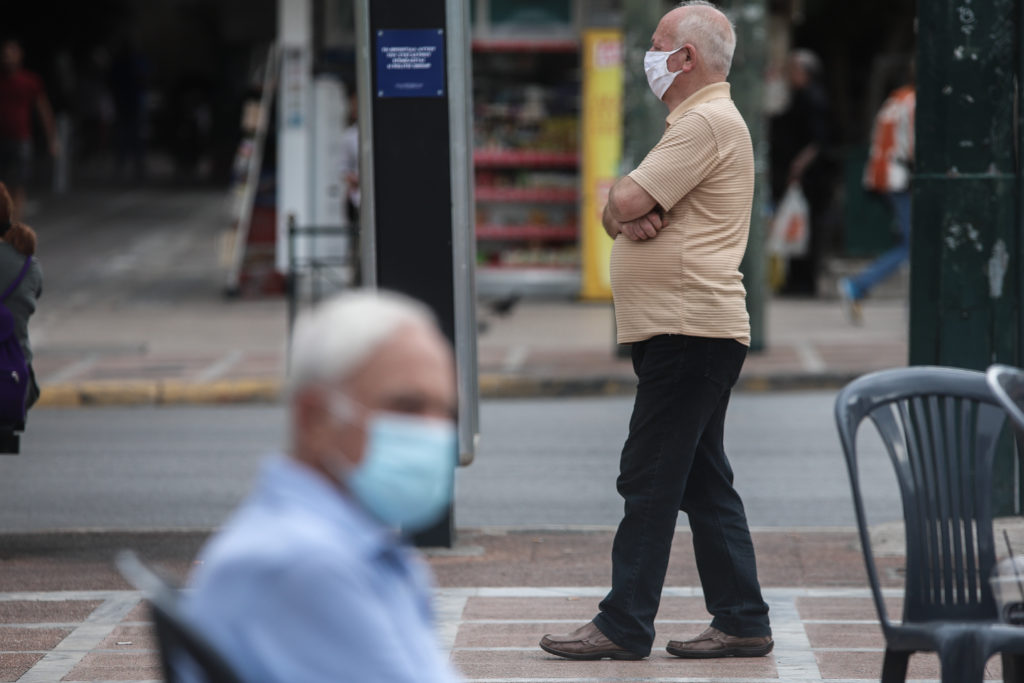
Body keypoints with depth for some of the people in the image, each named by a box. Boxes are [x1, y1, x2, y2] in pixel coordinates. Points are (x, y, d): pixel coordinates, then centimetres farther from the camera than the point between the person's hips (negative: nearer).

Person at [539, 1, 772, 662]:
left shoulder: (709, 123, -13)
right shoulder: (697, 122, 22)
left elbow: (623, 203, -19)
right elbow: (623, 208, 16)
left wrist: (625, 208, 3)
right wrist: (632, 217, -6)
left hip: (689, 331, -11)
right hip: (688, 331, 11)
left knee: (650, 481, -8)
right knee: (703, 481, 11)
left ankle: (624, 625, -5)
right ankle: (742, 623, 13)